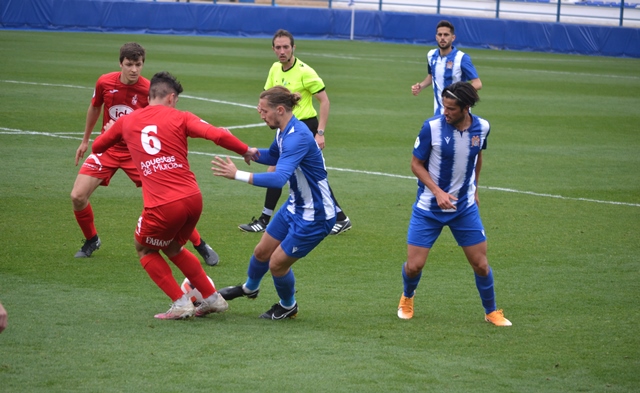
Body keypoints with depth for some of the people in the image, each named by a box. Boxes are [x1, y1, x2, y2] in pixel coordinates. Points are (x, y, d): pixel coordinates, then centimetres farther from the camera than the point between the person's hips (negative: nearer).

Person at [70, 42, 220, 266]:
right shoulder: (104, 83, -9)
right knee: (78, 196, -9)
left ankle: (201, 246, 6)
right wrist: (85, 140, 22)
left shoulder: (150, 90, -17)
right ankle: (91, 241, 19)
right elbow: (95, 108, 13)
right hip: (108, 149, 3)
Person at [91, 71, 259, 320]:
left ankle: (180, 303, 12)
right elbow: (218, 135, -8)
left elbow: (97, 147, 26)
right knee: (172, 247, 30)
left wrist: (110, 131, 47)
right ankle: (212, 298, 29)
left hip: (163, 206, -3)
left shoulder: (126, 122, 10)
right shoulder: (179, 118, 5)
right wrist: (246, 151, 8)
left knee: (144, 248, 25)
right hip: (193, 198, 3)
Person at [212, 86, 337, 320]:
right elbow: (274, 156, 21)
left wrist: (238, 175, -43)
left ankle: (288, 307, 29)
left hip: (315, 217, -9)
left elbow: (279, 179, -42)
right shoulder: (284, 132, 0)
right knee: (262, 251, 20)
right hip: (295, 207, 9)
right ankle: (249, 288, 49)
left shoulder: (297, 137, -31)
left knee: (277, 263, 1)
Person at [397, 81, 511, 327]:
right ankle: (407, 298, 30)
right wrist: (437, 191, -20)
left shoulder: (482, 127, -7)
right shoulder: (432, 127, -18)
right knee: (414, 265, -4)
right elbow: (416, 164, -9)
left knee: (480, 263, 2)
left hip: (465, 207, 2)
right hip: (428, 208, -2)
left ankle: (491, 311, 25)